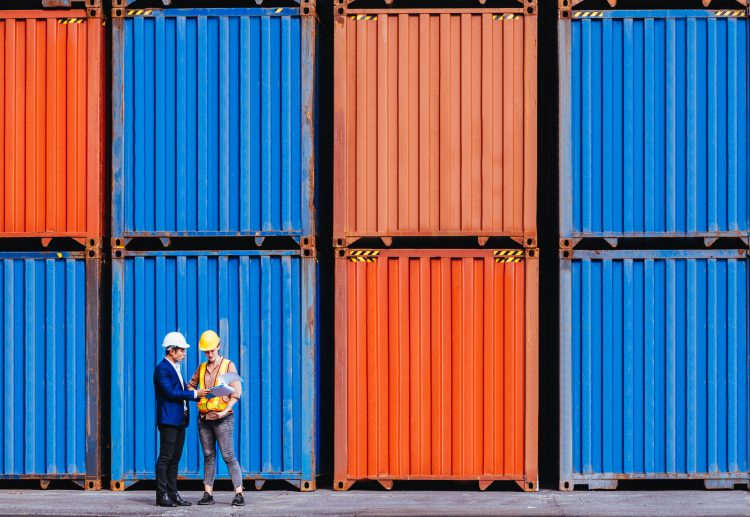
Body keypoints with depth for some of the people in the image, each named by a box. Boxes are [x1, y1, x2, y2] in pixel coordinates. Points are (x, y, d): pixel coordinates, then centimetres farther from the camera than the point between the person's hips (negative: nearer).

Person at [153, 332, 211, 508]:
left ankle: (173, 495, 11)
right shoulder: (162, 369, -10)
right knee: (165, 458, -8)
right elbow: (170, 392, -18)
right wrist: (194, 394, -15)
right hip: (168, 419, -9)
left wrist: (200, 395, 8)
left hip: (180, 420, 9)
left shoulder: (175, 368, 19)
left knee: (175, 458, 9)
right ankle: (162, 496, -6)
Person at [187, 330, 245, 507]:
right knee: (208, 456, 6)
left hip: (222, 418, -4)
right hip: (204, 417, 5)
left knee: (228, 456, -8)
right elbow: (191, 386, 24)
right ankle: (208, 494, 8)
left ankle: (239, 494, -8)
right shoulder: (201, 368, 11)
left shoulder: (228, 366, -1)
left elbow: (237, 391, -8)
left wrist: (224, 412, -17)